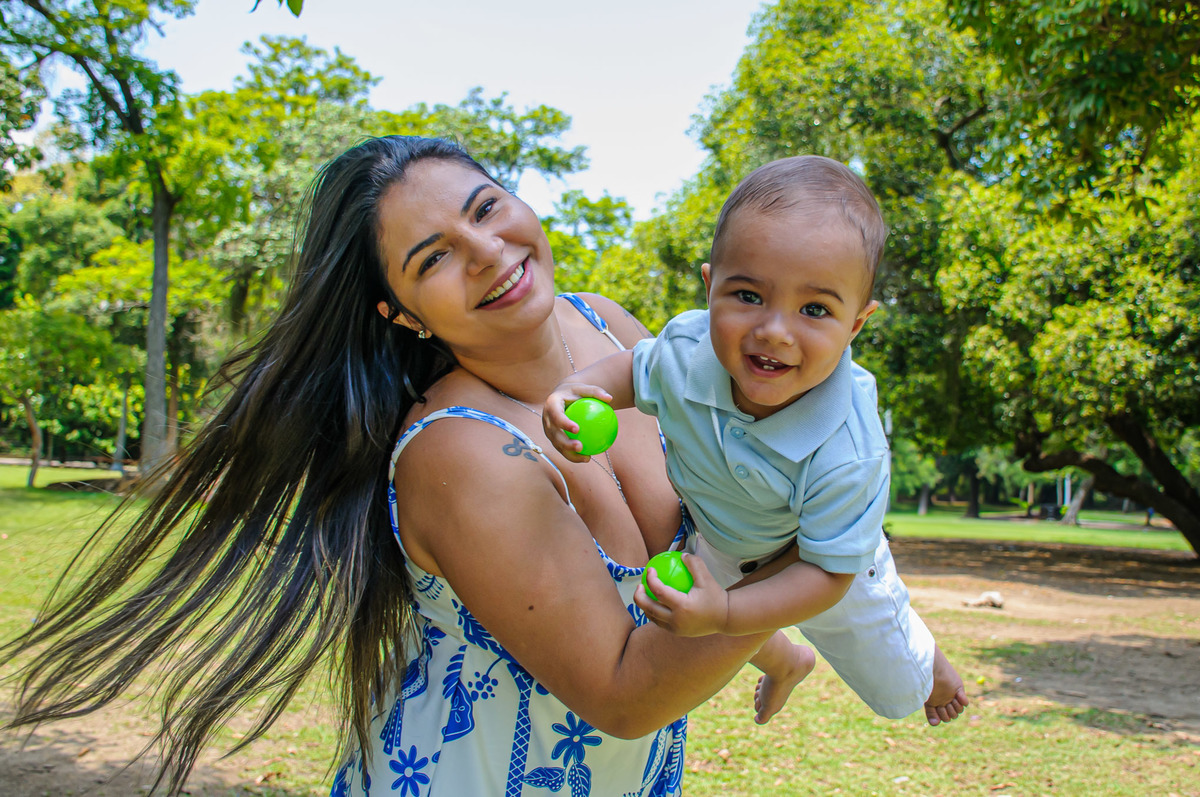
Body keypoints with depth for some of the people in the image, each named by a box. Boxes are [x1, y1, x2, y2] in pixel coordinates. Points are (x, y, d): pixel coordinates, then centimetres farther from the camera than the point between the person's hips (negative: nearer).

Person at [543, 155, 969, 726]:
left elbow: (828, 573, -35)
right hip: (715, 543, 3)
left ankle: (928, 662, 62)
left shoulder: (845, 454, -46)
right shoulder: (686, 347, -34)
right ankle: (785, 662, 69)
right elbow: (636, 369, -10)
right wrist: (577, 389, -31)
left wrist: (725, 614, -48)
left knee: (897, 690, 24)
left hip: (818, 559, -3)